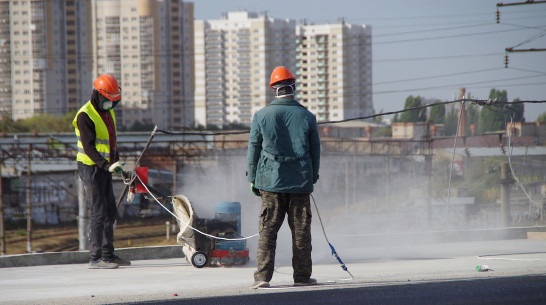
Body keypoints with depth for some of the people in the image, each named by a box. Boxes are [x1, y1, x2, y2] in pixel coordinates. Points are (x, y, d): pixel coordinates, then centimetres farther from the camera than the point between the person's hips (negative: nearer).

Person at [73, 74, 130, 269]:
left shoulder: (108, 113, 13)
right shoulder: (85, 116, -15)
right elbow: (89, 147, -22)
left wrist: (116, 163, 18)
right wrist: (107, 165, -30)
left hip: (104, 168, 9)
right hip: (91, 167, -9)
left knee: (110, 212, 11)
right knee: (99, 211, -11)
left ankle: (108, 254, 20)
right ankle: (95, 258, -10)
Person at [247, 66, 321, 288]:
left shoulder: (261, 116, -1)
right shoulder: (307, 117, 2)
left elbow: (253, 149, 3)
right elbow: (315, 151, 9)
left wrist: (252, 179, 11)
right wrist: (312, 178, 20)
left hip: (270, 181, 0)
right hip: (300, 182, 0)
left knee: (268, 230, 1)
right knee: (301, 230, 6)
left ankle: (262, 276, -6)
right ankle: (302, 276, 10)